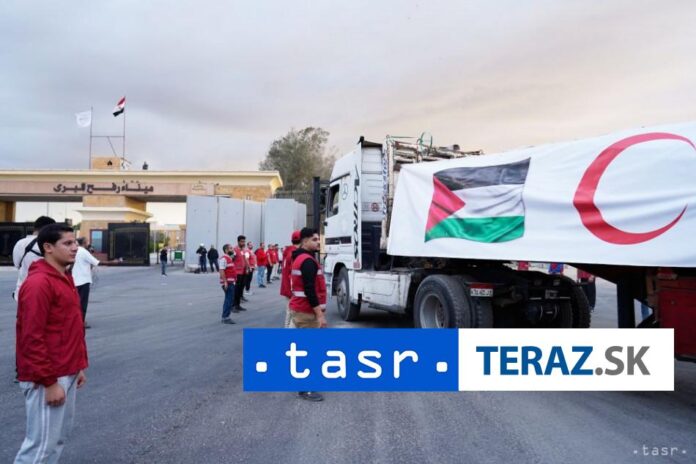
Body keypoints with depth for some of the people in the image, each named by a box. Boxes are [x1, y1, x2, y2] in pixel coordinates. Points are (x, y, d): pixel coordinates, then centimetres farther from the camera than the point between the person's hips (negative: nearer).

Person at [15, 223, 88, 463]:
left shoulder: (65, 278, 12)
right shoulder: (38, 283, -18)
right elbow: (32, 338, -21)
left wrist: (79, 365, 18)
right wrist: (49, 382, -20)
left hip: (66, 374, 9)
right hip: (48, 379, -9)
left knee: (59, 436, 17)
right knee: (42, 443, 0)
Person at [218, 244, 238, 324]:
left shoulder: (229, 258, 16)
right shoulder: (224, 259, -15)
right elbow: (221, 271, -22)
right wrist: (225, 282, -26)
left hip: (231, 282, 10)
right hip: (227, 283, -10)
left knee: (229, 299, 15)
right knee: (229, 299, -10)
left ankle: (225, 317, 23)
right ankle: (225, 317, -7)